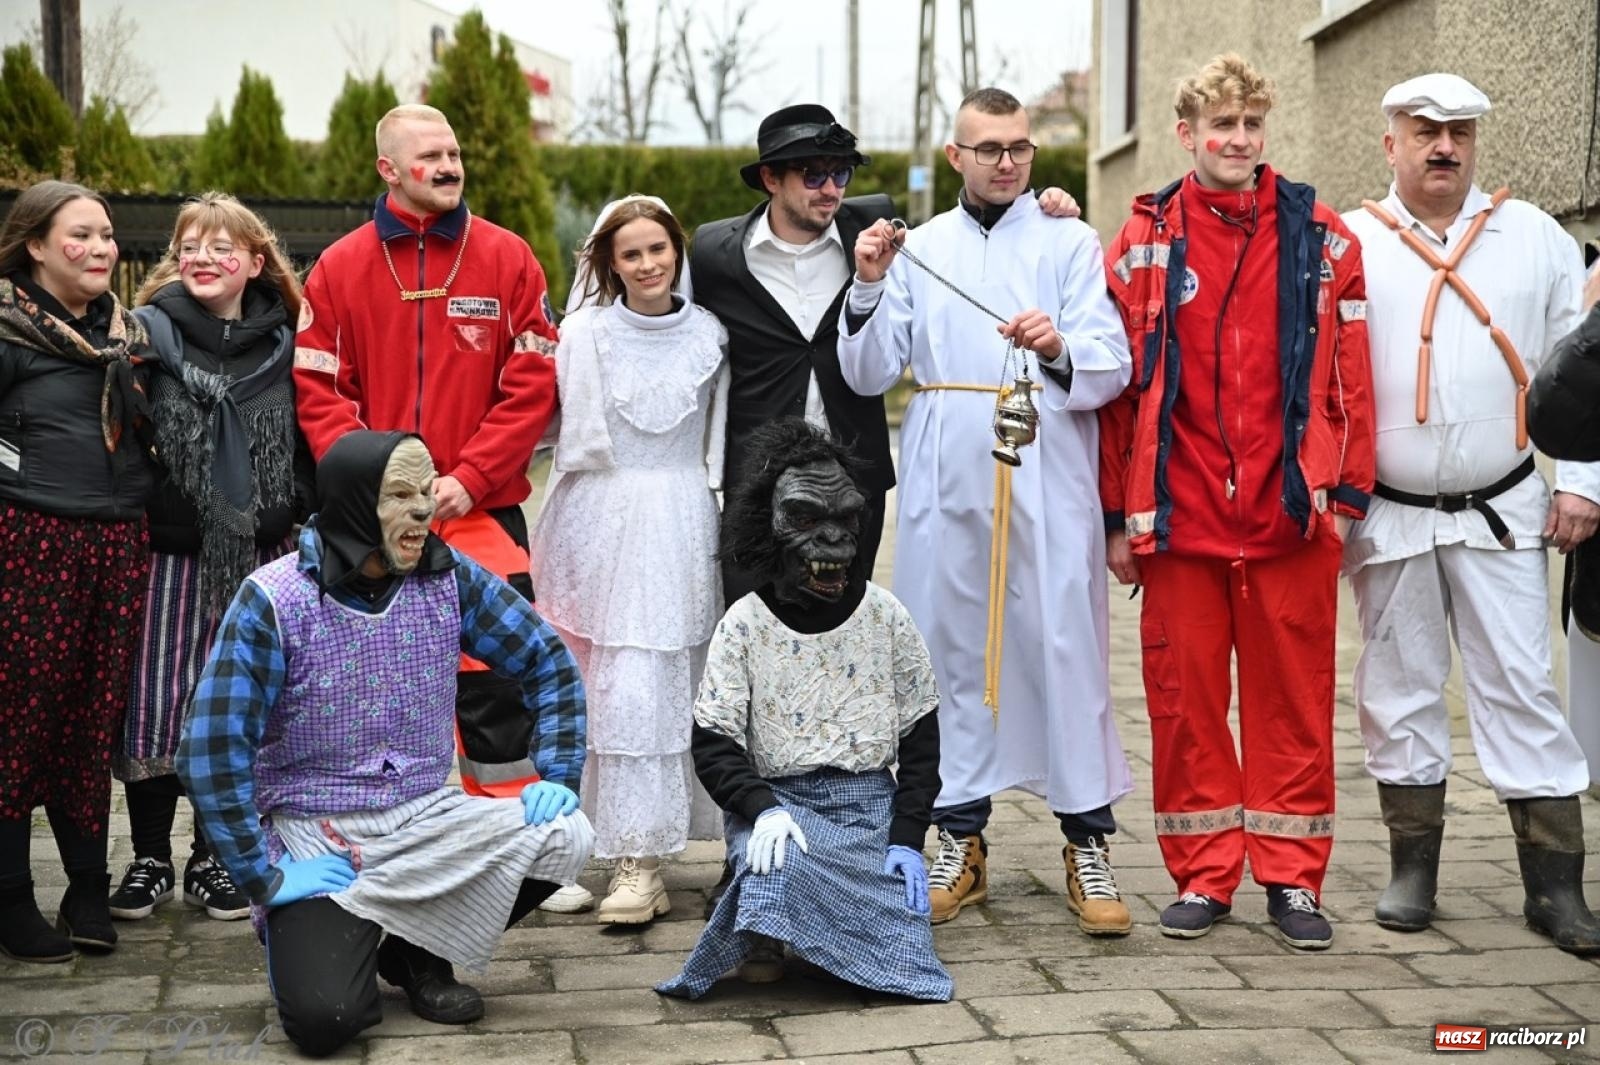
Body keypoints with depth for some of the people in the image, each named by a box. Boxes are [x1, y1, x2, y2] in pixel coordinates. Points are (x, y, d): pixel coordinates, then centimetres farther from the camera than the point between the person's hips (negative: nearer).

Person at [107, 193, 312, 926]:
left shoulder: (283, 344, 6)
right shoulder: (148, 332, -1)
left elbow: (309, 445, 13)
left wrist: (298, 511, 5)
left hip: (259, 556, 2)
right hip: (171, 550, -2)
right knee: (154, 702, -2)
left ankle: (214, 858, 22)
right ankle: (150, 858, 16)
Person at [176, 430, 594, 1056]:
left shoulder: (447, 578, -2)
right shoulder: (272, 602, -14)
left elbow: (548, 663, 8)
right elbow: (212, 755, -15)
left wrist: (556, 778, -3)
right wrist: (267, 880, -16)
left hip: (426, 816, 5)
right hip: (317, 835, -4)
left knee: (565, 837, -21)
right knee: (323, 1017, -27)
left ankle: (416, 952, 1)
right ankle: (306, 935, 11)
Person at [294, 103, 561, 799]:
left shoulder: (507, 258, 2)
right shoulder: (340, 268, 4)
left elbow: (533, 383, -1)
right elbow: (319, 392, 1)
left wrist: (469, 478, -10)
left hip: (483, 515, -1)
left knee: (493, 678, 0)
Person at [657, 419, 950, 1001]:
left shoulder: (885, 616, 3)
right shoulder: (745, 624, -2)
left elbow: (920, 738, 7)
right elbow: (713, 742, -4)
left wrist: (907, 839, -4)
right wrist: (761, 808, -23)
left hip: (869, 805, 3)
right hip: (778, 798, -2)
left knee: (902, 955, -14)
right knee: (779, 858, -39)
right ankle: (761, 937, -3)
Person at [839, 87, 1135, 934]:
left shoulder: (1070, 242, 8)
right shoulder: (919, 247, 14)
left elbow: (1111, 368, -3)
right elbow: (868, 374, 8)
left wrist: (1059, 350, -24)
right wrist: (869, 289, -8)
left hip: (1046, 483, -2)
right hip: (944, 484, 2)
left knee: (1066, 650, -6)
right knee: (949, 650, 5)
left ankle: (1088, 847, 0)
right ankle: (959, 841, 15)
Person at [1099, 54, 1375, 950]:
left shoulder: (1320, 237, 5)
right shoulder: (1144, 244, 4)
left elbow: (1350, 374, 6)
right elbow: (1117, 383, 4)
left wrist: (1348, 493, 1)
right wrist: (1119, 517, 2)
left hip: (1291, 513, 0)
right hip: (1180, 515, 0)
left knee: (1293, 697, 6)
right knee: (1185, 697, 6)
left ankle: (1292, 877, 16)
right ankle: (1203, 876, 17)